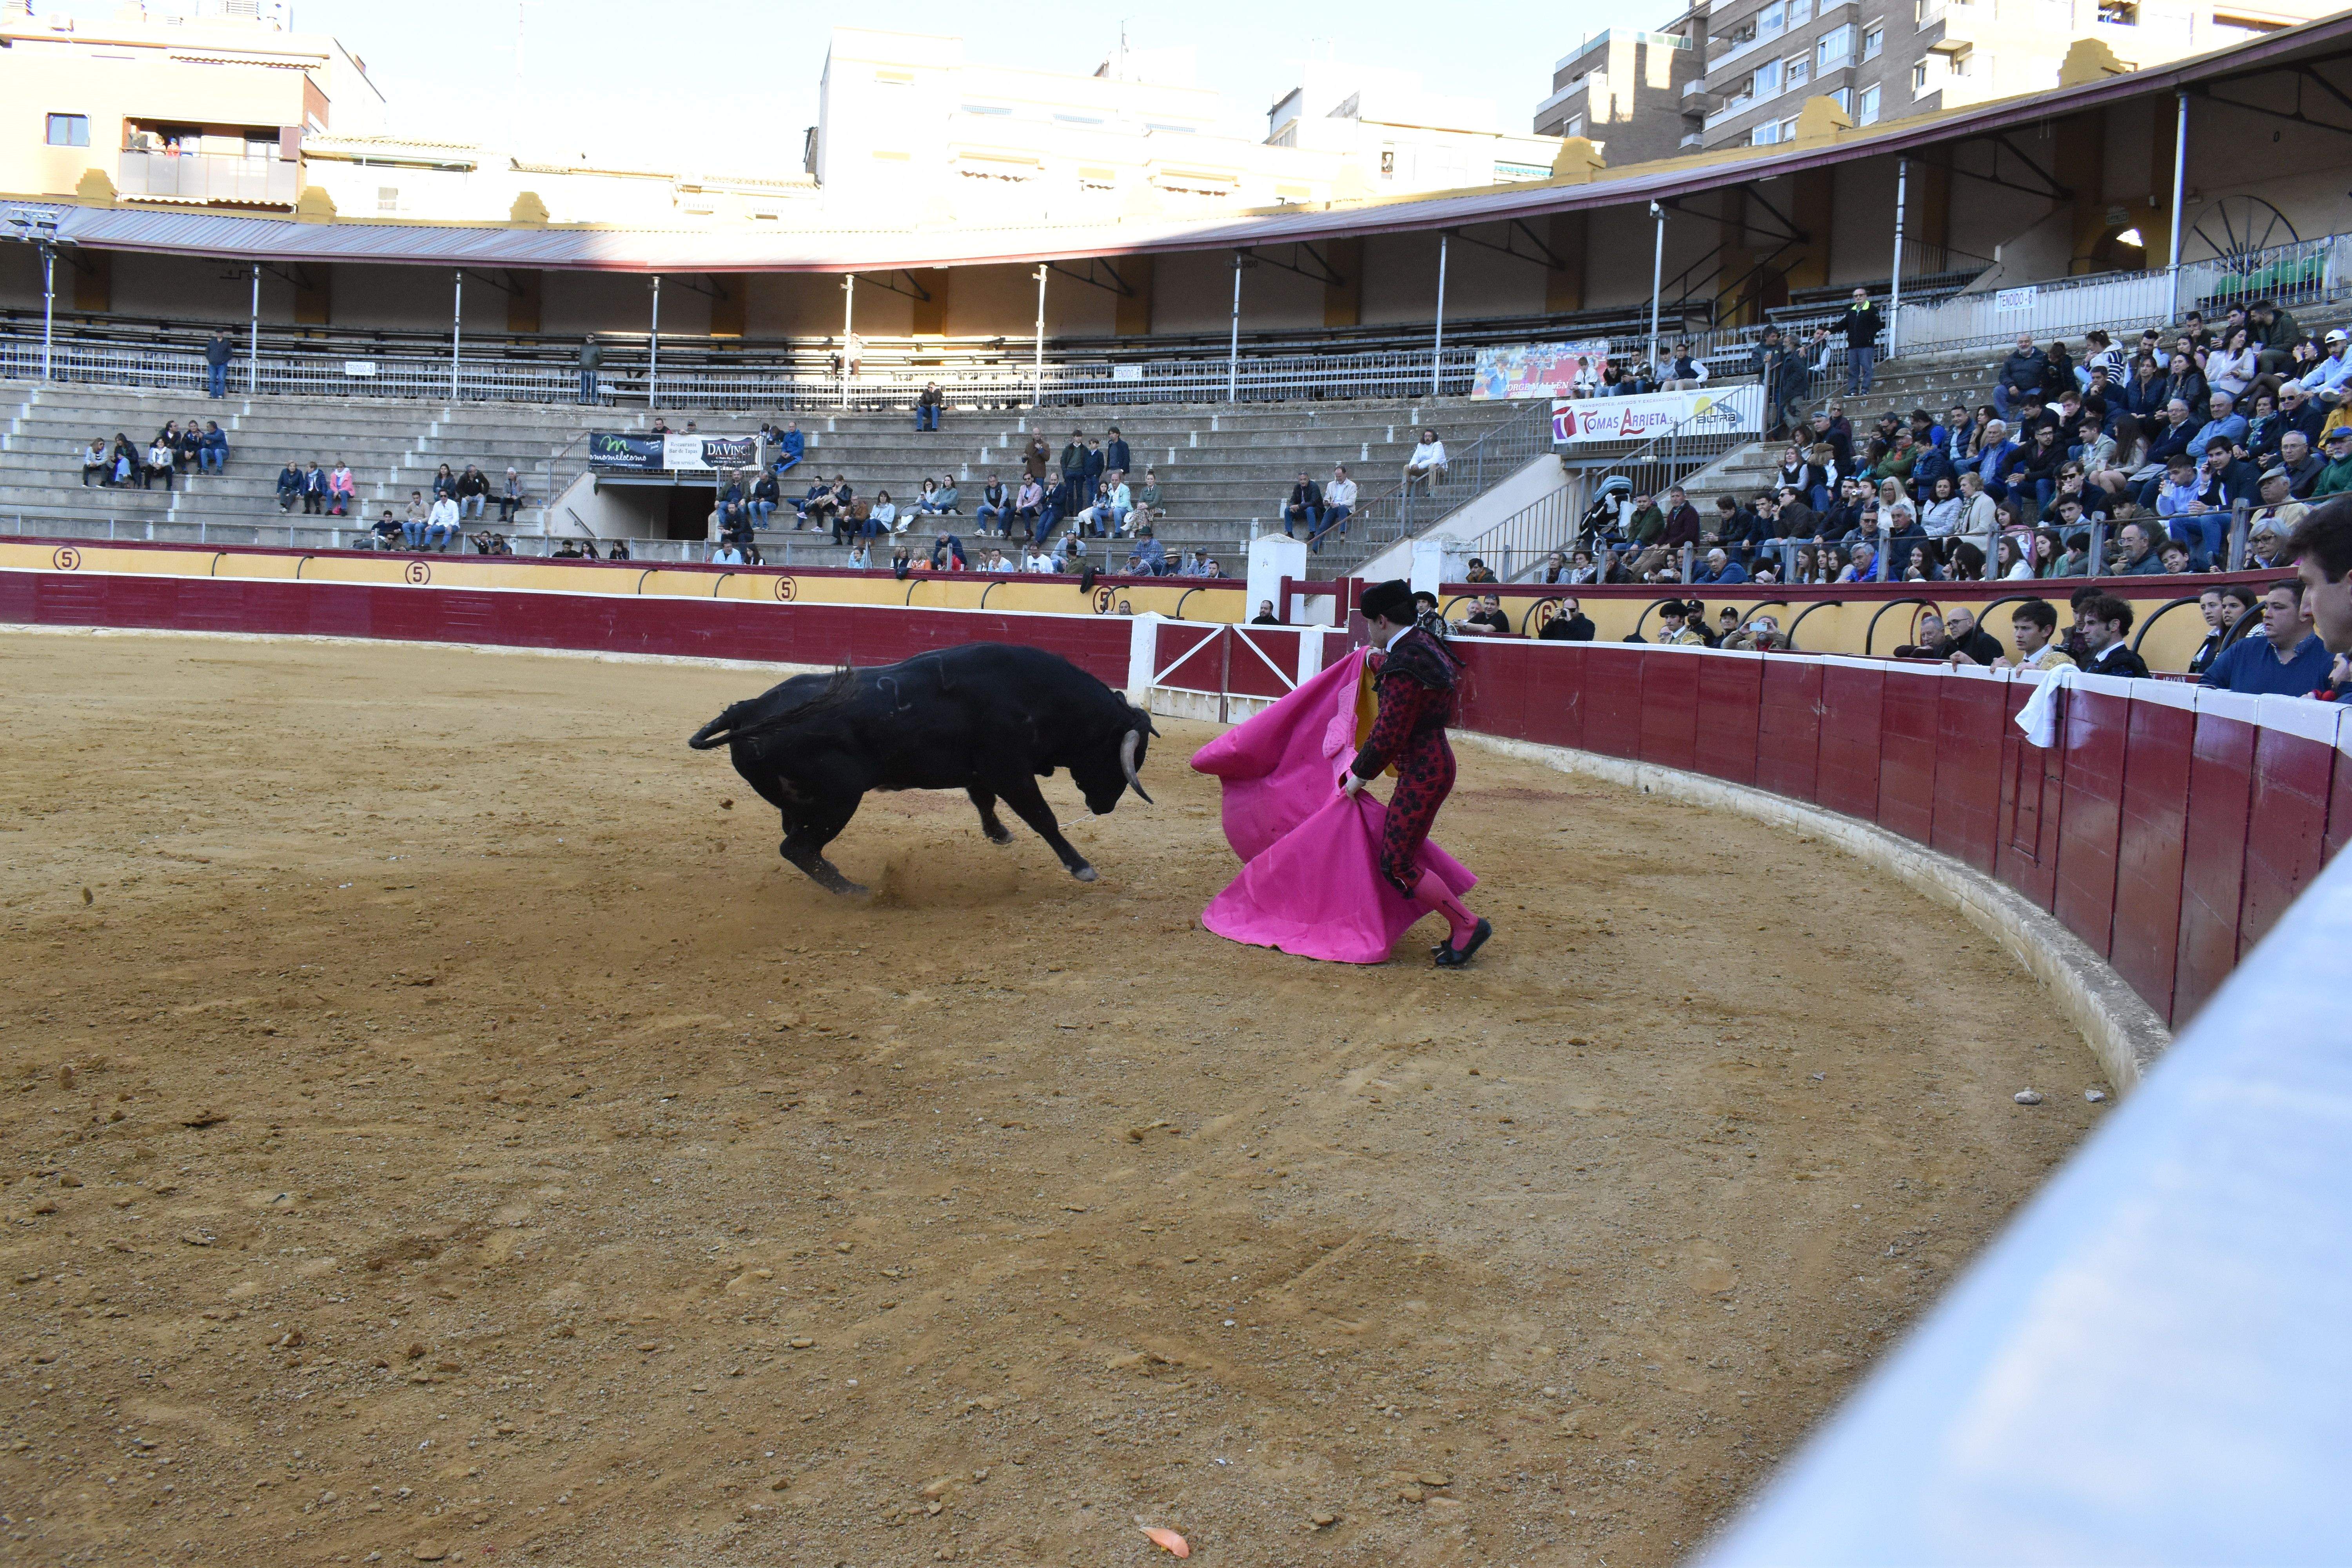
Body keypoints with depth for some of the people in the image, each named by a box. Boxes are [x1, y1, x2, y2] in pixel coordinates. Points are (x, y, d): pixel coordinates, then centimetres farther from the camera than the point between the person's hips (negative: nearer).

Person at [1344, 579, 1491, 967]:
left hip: (1423, 771, -10)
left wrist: (1360, 775, -7)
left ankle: (1468, 925, 0)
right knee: (1403, 853, 14)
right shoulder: (1423, 644, 9)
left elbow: (1389, 735, -21)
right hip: (1434, 761, 10)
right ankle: (1460, 932, 17)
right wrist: (1382, 662, 29)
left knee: (1397, 865, -6)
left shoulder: (1404, 667, -22)